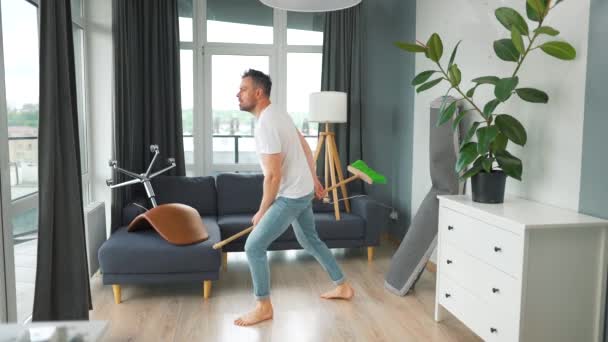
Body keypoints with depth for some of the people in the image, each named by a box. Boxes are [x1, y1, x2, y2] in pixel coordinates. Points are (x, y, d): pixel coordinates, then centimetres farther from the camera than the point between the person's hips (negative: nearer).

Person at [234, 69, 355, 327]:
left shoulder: (265, 125, -25)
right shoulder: (277, 114, 6)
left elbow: (273, 176, -25)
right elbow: (305, 147, 16)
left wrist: (262, 211, -13)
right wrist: (314, 179, 25)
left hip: (290, 196, -10)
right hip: (303, 190, 10)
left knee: (254, 247, -5)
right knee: (310, 240, 24)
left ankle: (264, 307, 9)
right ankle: (343, 287, 36)